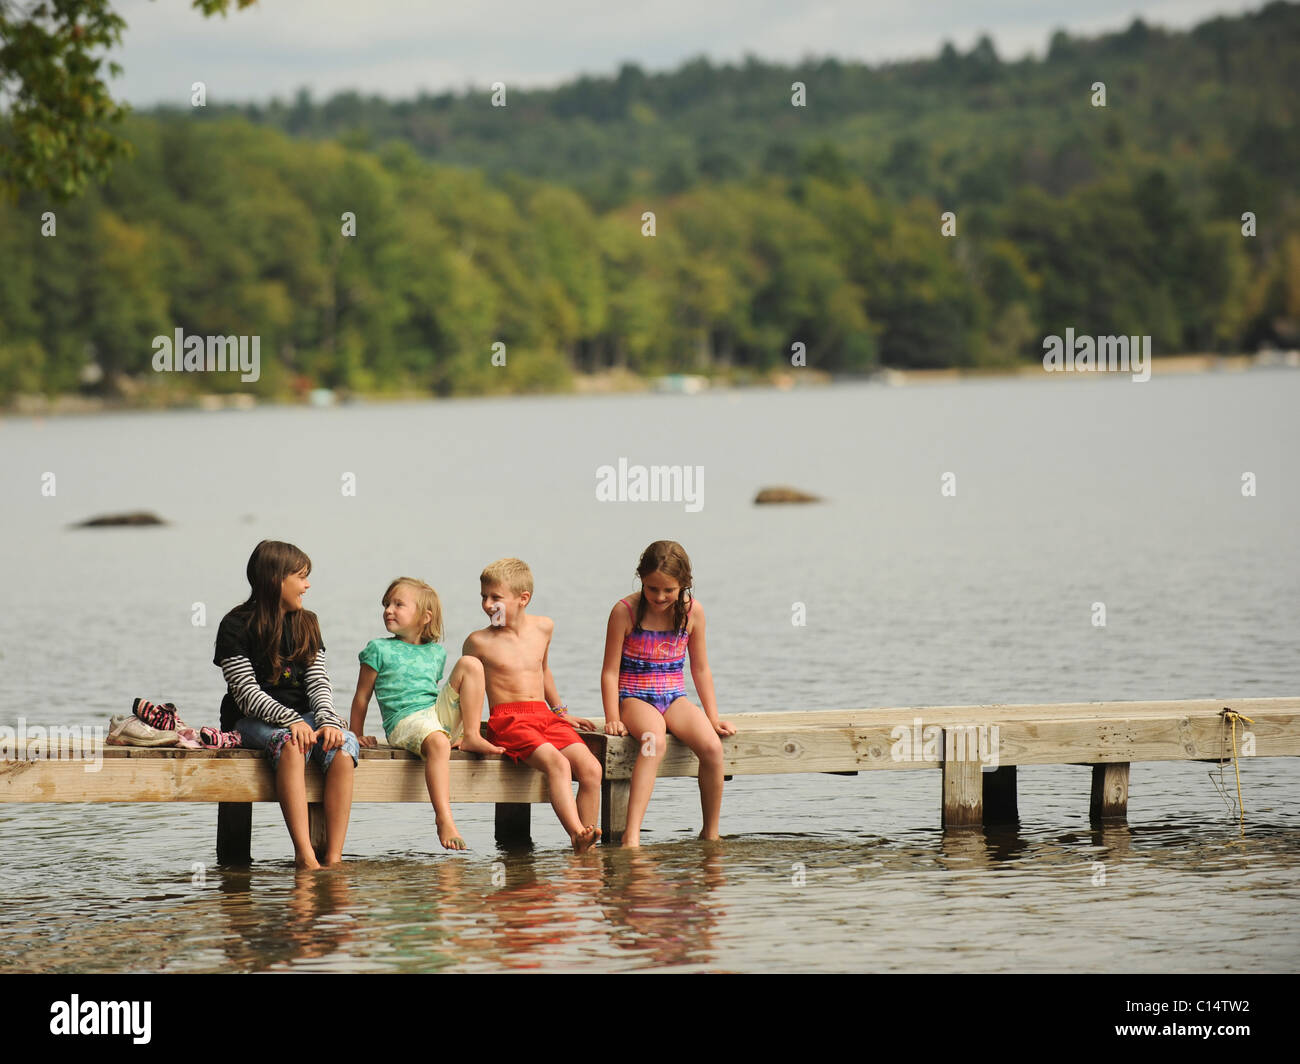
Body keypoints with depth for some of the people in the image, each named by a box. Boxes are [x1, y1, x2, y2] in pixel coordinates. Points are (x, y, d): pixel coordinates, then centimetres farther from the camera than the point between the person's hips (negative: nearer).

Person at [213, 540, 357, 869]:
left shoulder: (307, 624, 14)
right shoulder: (236, 627, -4)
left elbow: (318, 682, 5)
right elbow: (247, 693, -13)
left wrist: (328, 720, -17)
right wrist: (291, 720, -28)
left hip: (302, 716, 5)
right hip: (253, 721, -4)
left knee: (345, 746, -28)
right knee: (290, 743, -38)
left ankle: (333, 858, -37)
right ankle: (304, 854, -46)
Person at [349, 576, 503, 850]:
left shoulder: (436, 652, 21)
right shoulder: (379, 650, 8)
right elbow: (362, 697, 10)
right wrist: (357, 736, 9)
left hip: (440, 713, 5)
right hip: (404, 722, -5)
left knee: (470, 664, -6)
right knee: (438, 742, -40)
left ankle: (471, 737, -10)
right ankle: (444, 819, -50)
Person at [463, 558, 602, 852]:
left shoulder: (543, 627, 14)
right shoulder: (479, 642, 2)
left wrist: (560, 711, 36)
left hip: (545, 717, 5)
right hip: (507, 720, -5)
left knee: (591, 768, -19)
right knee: (557, 763, -32)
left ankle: (586, 845, -17)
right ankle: (577, 835, -45)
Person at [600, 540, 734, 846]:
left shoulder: (692, 611, 0)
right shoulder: (625, 611, -10)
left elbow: (700, 668, 10)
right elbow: (611, 670, -5)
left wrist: (713, 717, 7)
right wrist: (612, 718, -12)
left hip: (674, 697, 4)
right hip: (635, 698, -4)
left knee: (712, 747, -25)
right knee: (655, 741, -37)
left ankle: (710, 833, -8)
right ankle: (631, 835, -48)